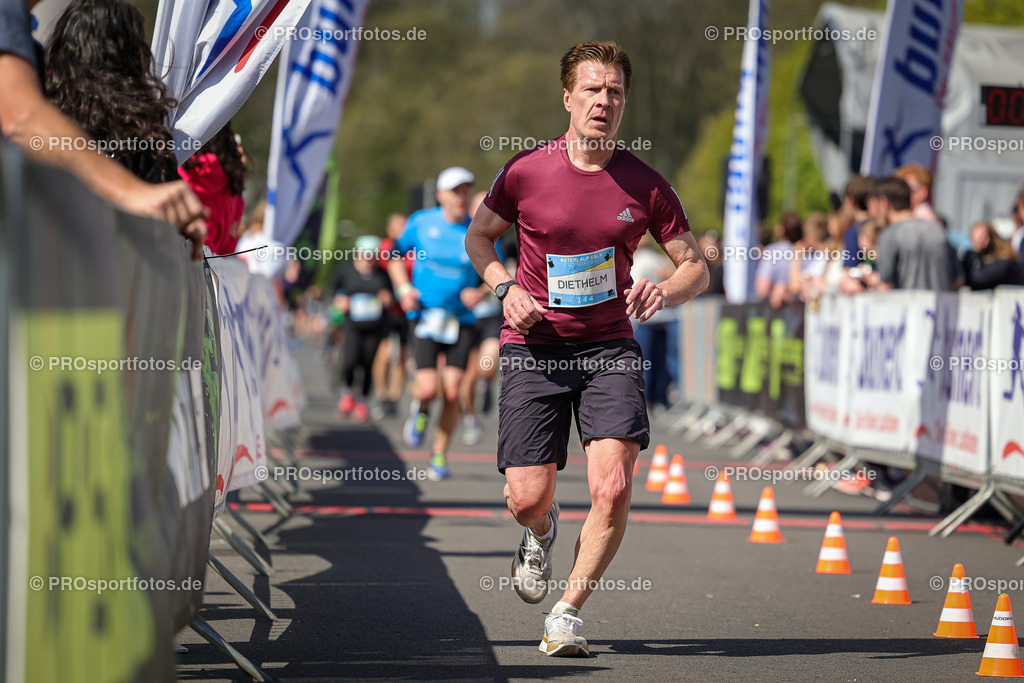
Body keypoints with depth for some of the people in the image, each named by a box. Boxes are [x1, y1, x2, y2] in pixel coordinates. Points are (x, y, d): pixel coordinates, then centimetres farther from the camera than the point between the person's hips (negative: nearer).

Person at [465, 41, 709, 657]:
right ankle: (542, 534, 36)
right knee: (527, 499, -4)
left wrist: (663, 293, -15)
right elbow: (479, 237, 13)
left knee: (613, 489, -16)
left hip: (609, 349, 0)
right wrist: (506, 288, -6)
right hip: (533, 348, 0)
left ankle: (568, 613, 3)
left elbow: (697, 266, 6)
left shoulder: (645, 185, -2)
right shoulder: (526, 173, -3)